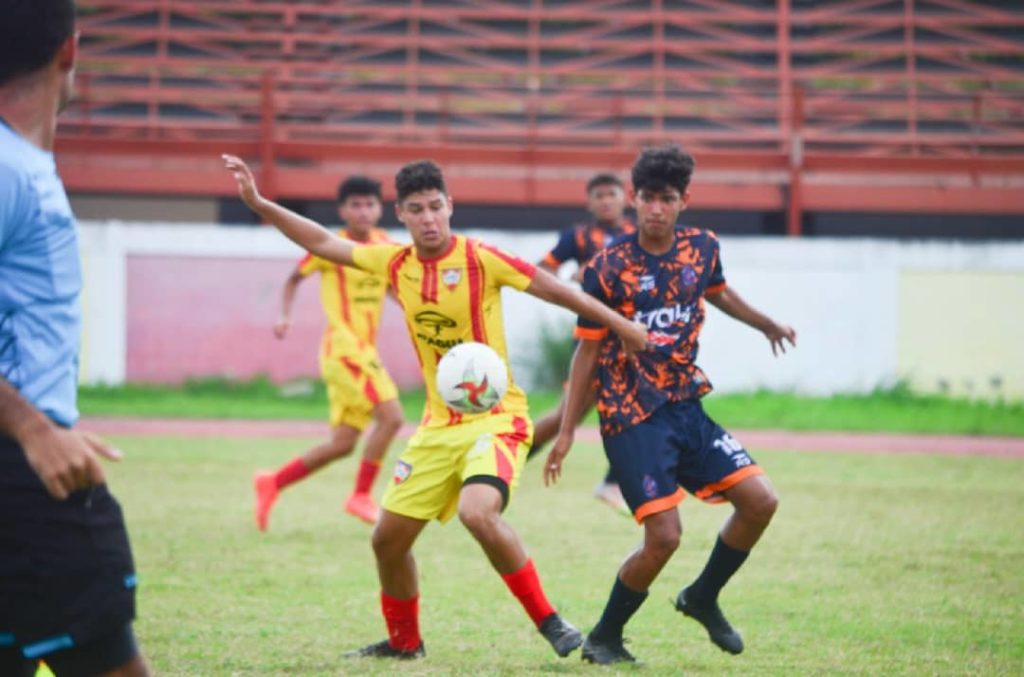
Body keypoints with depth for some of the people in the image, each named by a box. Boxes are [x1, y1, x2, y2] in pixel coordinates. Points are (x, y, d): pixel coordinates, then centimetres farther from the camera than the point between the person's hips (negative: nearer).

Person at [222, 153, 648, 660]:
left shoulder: (480, 259, -13)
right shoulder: (396, 262, 3)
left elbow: (556, 290, -7)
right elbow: (324, 244, 11)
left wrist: (622, 326, -6)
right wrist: (258, 203, 5)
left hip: (495, 417, -6)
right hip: (438, 424, 6)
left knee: (478, 513, -32)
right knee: (388, 537, 8)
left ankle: (550, 623, -17)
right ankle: (403, 642, 31)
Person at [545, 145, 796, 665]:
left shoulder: (702, 248, 2)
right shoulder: (607, 268, -12)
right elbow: (588, 351, -5)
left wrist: (766, 324, 37)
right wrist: (566, 432, -4)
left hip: (686, 407, 6)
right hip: (631, 418, -6)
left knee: (760, 502, -2)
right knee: (664, 536, -14)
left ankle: (703, 598, 21)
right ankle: (604, 638, 7)